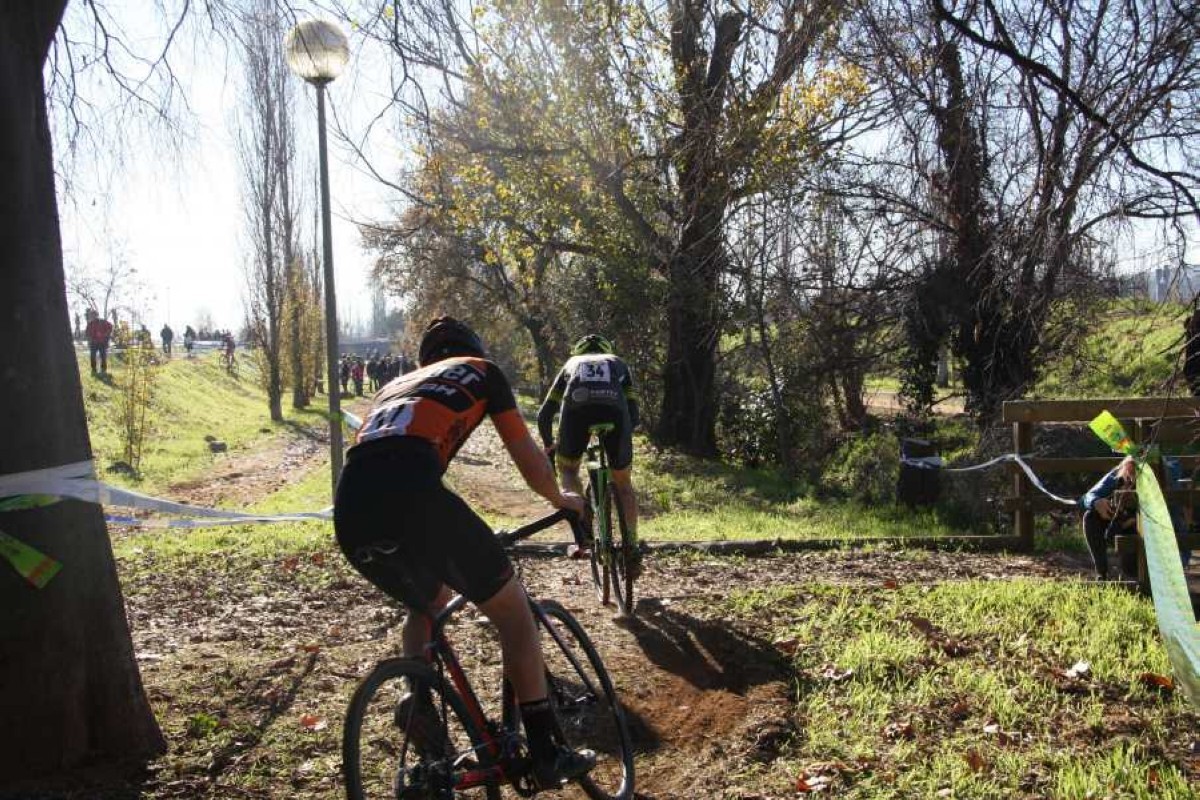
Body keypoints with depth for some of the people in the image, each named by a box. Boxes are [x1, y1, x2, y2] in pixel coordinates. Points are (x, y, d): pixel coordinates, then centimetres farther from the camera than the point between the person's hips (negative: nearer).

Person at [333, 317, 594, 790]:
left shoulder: (396, 384, 38)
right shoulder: (480, 370, 25)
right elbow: (527, 457, 26)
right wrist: (560, 499, 48)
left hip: (349, 510, 6)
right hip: (410, 493, -6)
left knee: (429, 603, 34)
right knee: (512, 609, 13)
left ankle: (419, 705, 20)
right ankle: (546, 755, 16)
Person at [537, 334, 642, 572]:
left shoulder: (571, 363, 39)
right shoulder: (618, 364, 39)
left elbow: (544, 414, 35)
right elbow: (634, 415, 30)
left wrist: (548, 445, 51)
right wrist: (622, 438, 49)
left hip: (576, 408, 0)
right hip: (614, 408, 1)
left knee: (567, 470, 25)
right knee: (623, 482, 20)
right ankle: (632, 547, 11)